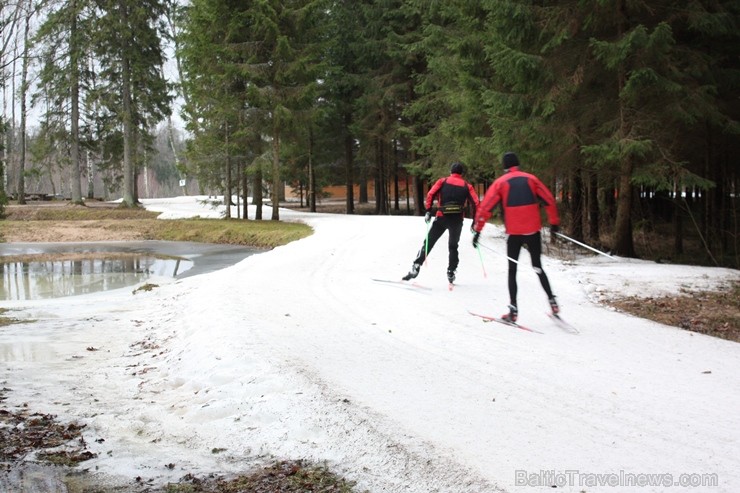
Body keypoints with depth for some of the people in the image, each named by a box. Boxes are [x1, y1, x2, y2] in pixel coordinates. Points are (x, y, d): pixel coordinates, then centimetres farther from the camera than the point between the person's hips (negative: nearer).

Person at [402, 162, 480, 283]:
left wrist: (428, 211, -7)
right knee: (453, 247, 18)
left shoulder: (442, 181, 8)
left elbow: (431, 194, -6)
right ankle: (451, 273, 15)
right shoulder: (467, 186, 10)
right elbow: (475, 204, 1)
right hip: (457, 220, 1)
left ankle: (416, 267, -9)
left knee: (428, 243, 4)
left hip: (442, 217, -1)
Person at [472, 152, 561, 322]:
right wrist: (554, 224, 12)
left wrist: (477, 230, -2)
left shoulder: (500, 182, 1)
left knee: (512, 270, 8)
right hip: (533, 231, 2)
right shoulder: (531, 179, 6)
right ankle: (552, 301, 8)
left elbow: (485, 207, -5)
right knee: (538, 267, 17)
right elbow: (549, 201, 5)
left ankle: (513, 310, -1)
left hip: (514, 233, -2)